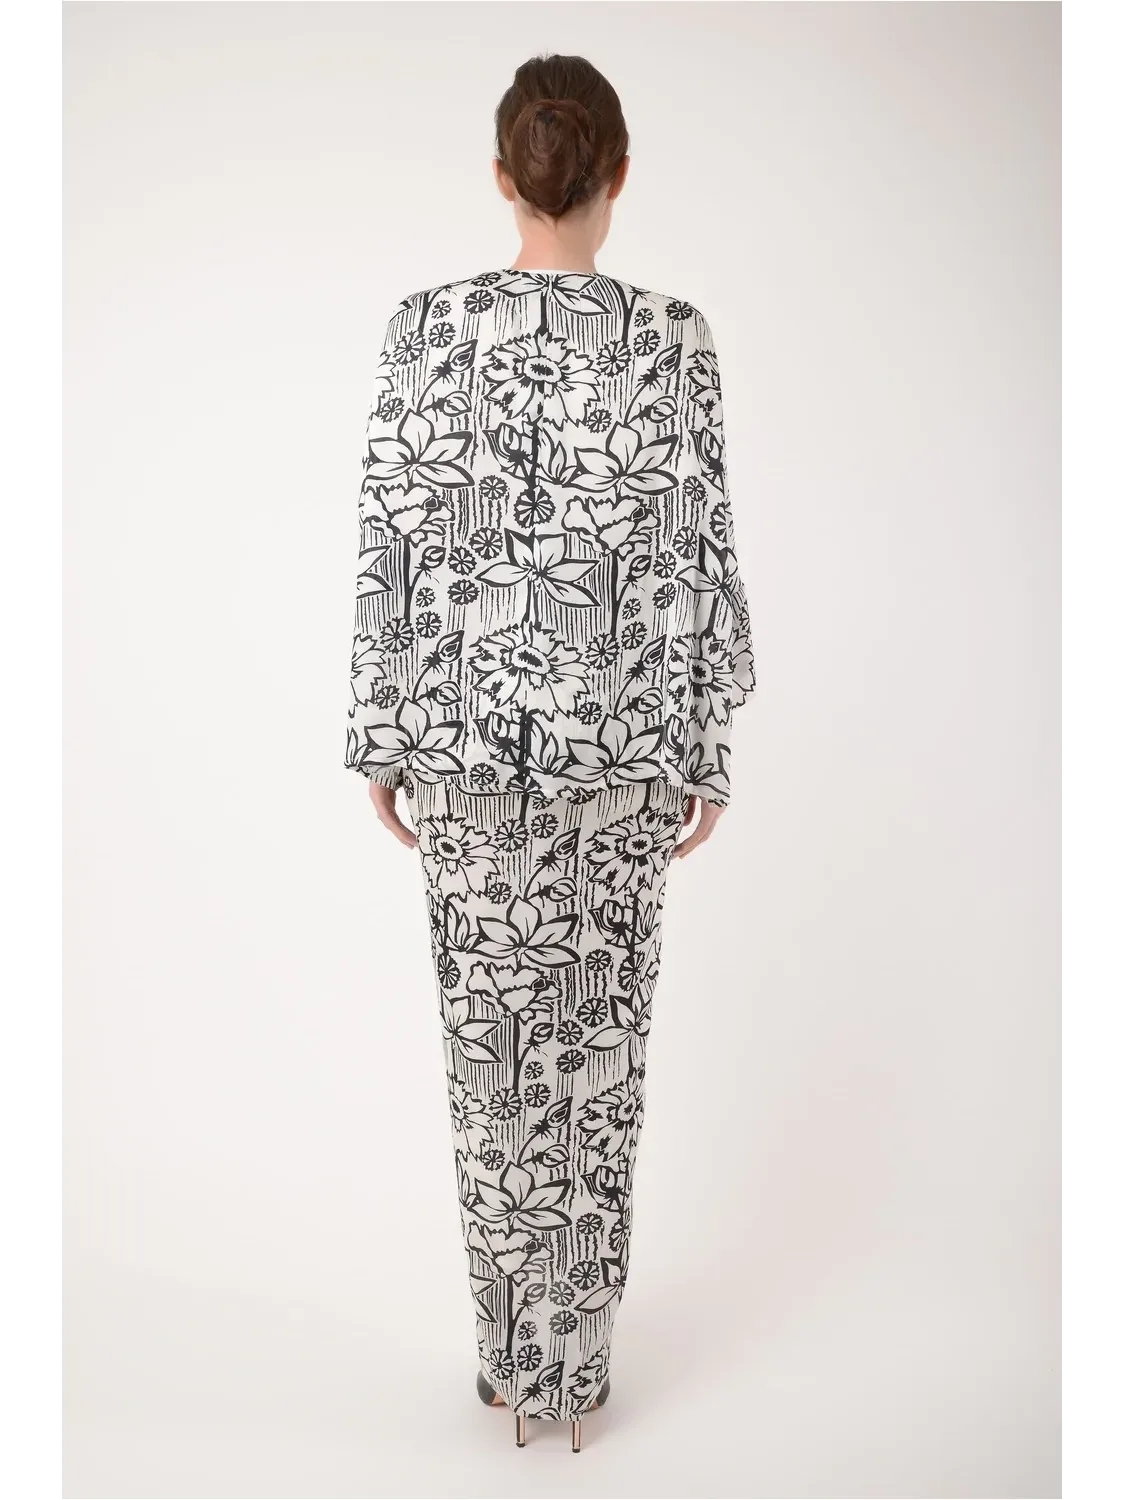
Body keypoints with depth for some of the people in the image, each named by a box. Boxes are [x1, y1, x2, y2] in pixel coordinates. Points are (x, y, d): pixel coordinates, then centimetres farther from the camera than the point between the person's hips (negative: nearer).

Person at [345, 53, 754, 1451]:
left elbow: (388, 547, -4)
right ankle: (576, 1368, 28)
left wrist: (381, 736, 5)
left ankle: (512, 1364, 29)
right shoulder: (674, 339, -4)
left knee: (491, 1036, 13)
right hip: (617, 743, 0)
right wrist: (706, 750, 3)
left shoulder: (426, 326, -3)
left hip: (464, 735, 1)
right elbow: (700, 563, -6)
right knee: (597, 1042, 12)